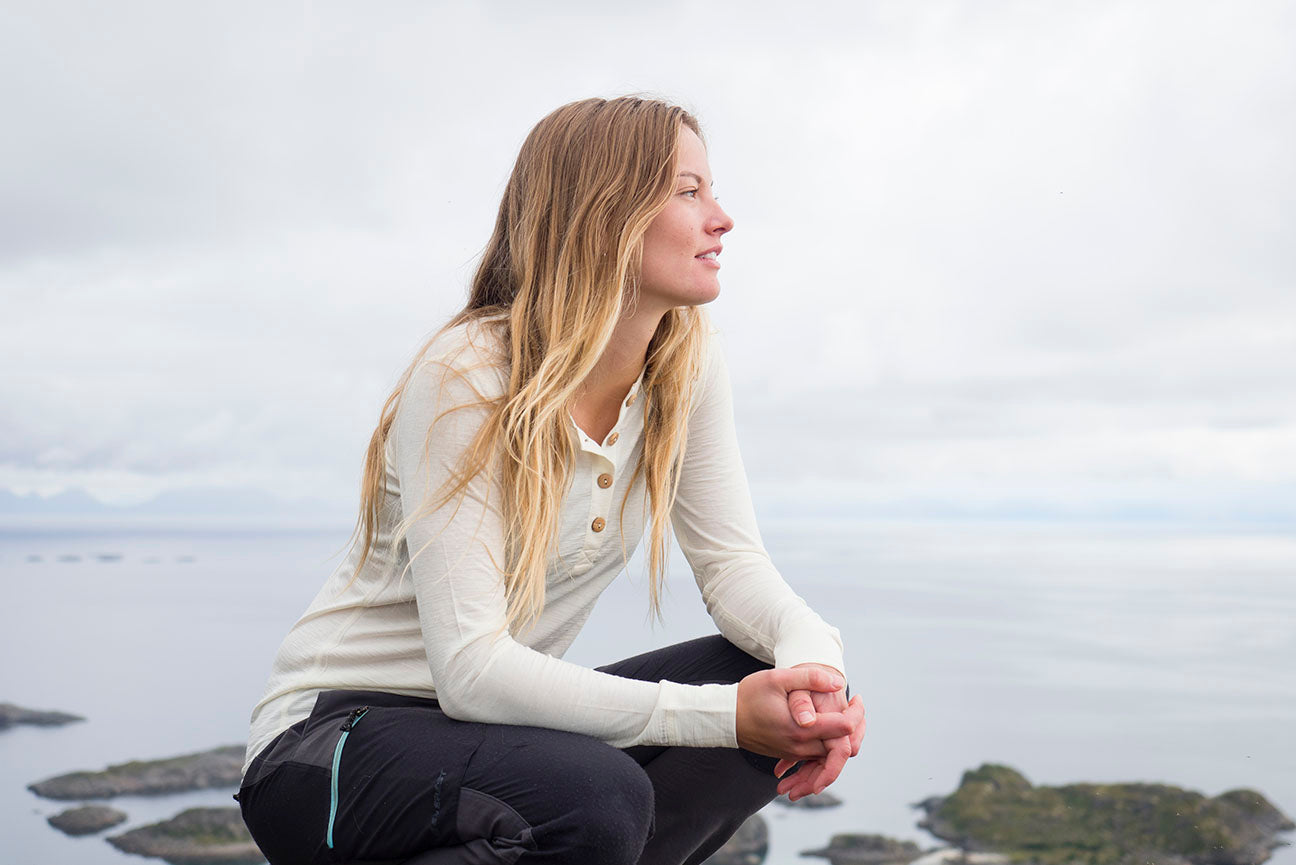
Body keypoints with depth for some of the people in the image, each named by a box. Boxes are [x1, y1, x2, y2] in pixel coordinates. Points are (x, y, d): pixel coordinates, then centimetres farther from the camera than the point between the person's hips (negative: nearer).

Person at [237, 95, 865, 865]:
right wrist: (721, 714, -33)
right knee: (597, 799, -34)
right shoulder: (466, 379, -23)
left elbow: (733, 560, -3)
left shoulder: (688, 362, -3)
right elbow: (470, 670, -27)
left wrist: (813, 654, -27)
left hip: (503, 714, 7)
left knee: (778, 699, -13)